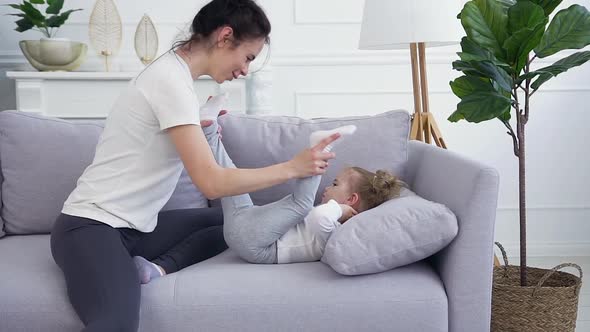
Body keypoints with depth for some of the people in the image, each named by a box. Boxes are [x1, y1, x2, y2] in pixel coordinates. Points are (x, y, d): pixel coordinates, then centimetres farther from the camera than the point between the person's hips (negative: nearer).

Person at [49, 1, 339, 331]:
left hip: (134, 225, 10)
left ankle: (157, 267, -4)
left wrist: (201, 130, 7)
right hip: (92, 227, -10)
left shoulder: (173, 72, 10)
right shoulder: (172, 80, -18)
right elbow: (212, 183, -22)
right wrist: (293, 167, -16)